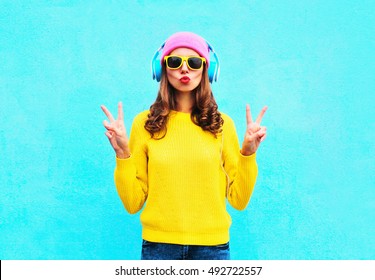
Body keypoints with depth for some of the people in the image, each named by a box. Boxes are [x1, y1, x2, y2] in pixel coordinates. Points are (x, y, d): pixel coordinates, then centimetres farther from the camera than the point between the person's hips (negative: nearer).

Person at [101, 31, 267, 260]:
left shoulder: (221, 124, 1)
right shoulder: (145, 123, -1)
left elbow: (239, 200, 1)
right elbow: (133, 203, -2)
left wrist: (248, 153, -10)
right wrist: (122, 153, -12)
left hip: (212, 244, 1)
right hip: (159, 243, 0)